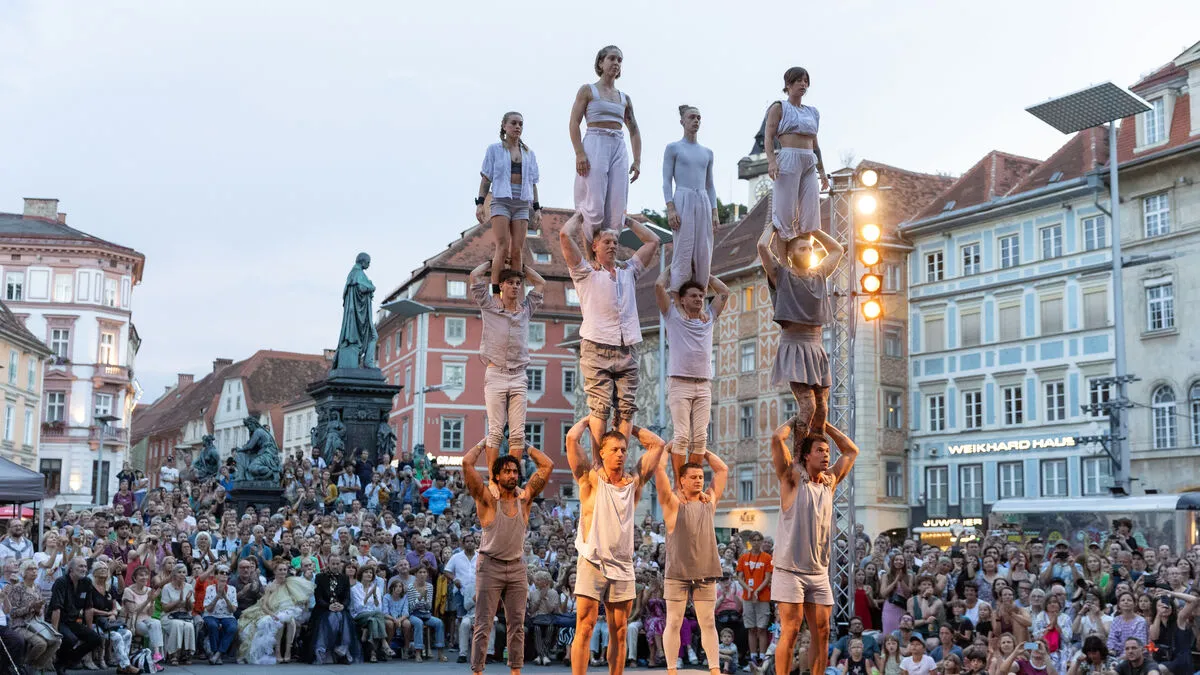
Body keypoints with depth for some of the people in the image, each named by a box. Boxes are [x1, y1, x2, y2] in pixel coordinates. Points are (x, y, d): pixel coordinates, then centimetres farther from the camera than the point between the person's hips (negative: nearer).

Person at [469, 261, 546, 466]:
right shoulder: (489, 307, 8)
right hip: (495, 374, -3)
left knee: (518, 434, -4)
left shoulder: (526, 309, 16)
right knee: (495, 432, -8)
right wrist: (492, 263, 19)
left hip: (519, 377, 3)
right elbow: (475, 275, 4)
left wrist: (521, 267, 28)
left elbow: (541, 283, 25)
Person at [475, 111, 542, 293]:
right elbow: (486, 178, 5)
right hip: (501, 201, -3)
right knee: (503, 247, -17)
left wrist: (537, 209, 9)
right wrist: (480, 203, -6)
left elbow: (532, 183, 17)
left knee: (517, 251, -6)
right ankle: (495, 294, -19)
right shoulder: (494, 149, 9)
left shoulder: (529, 154, 17)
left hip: (522, 204, 3)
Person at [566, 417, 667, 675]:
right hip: (592, 564, -4)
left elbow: (657, 444, 13)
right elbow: (572, 438, -10)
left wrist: (630, 427, 18)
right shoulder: (591, 479, 1)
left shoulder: (634, 482, 10)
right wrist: (587, 420, 7)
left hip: (623, 567, 4)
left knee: (619, 633, 7)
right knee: (585, 628, -7)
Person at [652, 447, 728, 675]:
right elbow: (659, 468, -6)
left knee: (708, 623, 4)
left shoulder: (709, 501, 14)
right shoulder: (673, 502, 2)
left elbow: (723, 470, 20)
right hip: (677, 573, -3)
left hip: (706, 573, 4)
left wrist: (703, 451, 19)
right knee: (674, 623, 0)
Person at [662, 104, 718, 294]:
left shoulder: (707, 153, 19)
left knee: (703, 254, -1)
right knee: (683, 252, -11)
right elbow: (666, 181, -1)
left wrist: (715, 213, 8)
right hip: (682, 202, -5)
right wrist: (670, 209, -13)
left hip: (703, 204, 5)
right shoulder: (672, 148, 6)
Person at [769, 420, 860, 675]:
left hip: (819, 572, 6)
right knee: (790, 632, -8)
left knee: (822, 632, 4)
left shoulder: (830, 481, 13)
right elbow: (777, 438, -13)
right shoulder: (792, 479, -2)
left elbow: (851, 450, 22)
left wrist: (823, 424, 18)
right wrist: (794, 421, 6)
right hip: (790, 570, -6)